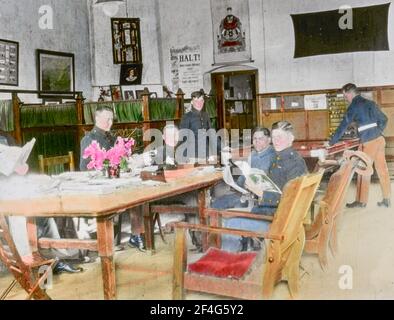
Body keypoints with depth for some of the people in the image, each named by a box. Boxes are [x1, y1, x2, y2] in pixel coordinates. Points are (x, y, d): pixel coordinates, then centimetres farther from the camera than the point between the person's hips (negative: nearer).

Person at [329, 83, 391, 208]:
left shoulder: (354, 106, -6)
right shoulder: (370, 103, 14)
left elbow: (343, 126, -7)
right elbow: (384, 119, 17)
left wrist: (331, 142, -2)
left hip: (368, 142, -7)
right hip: (380, 139, 7)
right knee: (382, 170, 8)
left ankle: (361, 201, 9)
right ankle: (386, 200, 12)